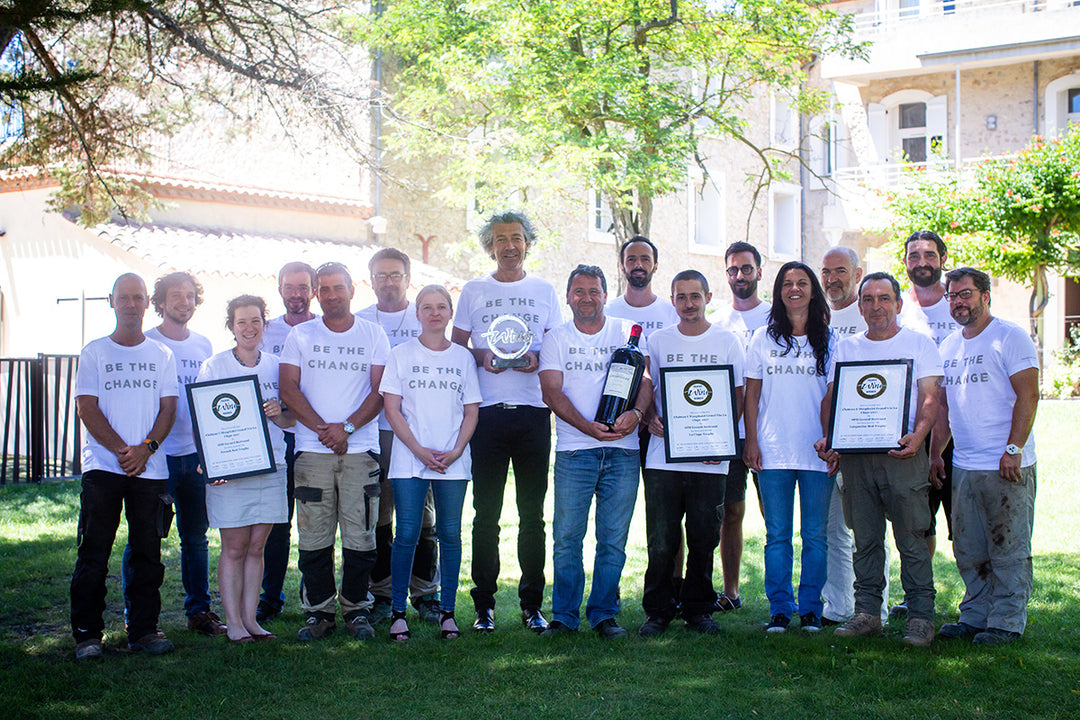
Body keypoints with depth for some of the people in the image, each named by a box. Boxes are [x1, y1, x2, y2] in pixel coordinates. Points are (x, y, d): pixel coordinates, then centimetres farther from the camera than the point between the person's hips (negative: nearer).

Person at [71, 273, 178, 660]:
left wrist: (145, 448, -10)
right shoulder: (94, 353, 6)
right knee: (94, 552, -2)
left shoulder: (162, 355, 12)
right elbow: (87, 408, -2)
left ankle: (143, 629, 11)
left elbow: (168, 408, 6)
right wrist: (121, 450, -12)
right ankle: (87, 632, 5)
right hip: (102, 467, -2)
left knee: (147, 553, 3)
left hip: (150, 467, 2)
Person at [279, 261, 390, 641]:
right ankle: (318, 610, 9)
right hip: (312, 450, 0)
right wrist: (323, 428, -9)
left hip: (361, 449, 0)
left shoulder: (373, 334, 9)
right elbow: (288, 388, 2)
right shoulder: (300, 335, 10)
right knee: (314, 536, -1)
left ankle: (356, 608, 10)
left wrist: (347, 427, -11)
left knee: (360, 535, -2)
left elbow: (380, 391, 2)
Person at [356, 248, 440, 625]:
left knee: (421, 516, 1)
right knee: (376, 516, 2)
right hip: (374, 429, 1)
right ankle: (380, 594, 12)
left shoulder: (424, 319, 9)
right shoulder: (358, 322, 11)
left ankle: (425, 594, 11)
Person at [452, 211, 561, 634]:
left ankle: (532, 604, 11)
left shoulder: (544, 291, 13)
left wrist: (537, 357, -9)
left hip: (533, 412, 1)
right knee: (486, 513, 1)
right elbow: (456, 347, 11)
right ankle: (484, 604, 9)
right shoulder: (473, 291, 11)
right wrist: (482, 356, -9)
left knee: (532, 514, 3)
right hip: (488, 411, 0)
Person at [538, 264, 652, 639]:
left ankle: (603, 614, 14)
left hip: (622, 452, 1)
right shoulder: (557, 339, 7)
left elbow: (646, 380, 5)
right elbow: (552, 391, -2)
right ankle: (564, 615, 9)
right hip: (574, 450, -1)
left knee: (613, 539, 3)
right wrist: (589, 427, -16)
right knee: (567, 537, -2)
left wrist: (636, 412, -17)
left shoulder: (627, 333, 11)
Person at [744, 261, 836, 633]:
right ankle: (779, 609, 11)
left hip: (817, 451, 0)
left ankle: (810, 609, 12)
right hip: (773, 451, 1)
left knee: (815, 534, 3)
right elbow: (751, 394, 8)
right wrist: (751, 441, 1)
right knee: (777, 534, 3)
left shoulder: (828, 339, 6)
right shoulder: (764, 338, 8)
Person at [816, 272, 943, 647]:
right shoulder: (845, 348, 16)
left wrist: (917, 435, -20)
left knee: (912, 538, -4)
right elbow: (831, 398, 11)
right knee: (865, 538, 7)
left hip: (902, 454, -3)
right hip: (855, 455, 3)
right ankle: (867, 612, 13)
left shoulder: (919, 344, 7)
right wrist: (828, 438, -8)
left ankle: (921, 616, 1)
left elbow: (930, 398, -1)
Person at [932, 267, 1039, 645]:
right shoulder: (948, 346, 15)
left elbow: (1028, 395, -12)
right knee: (968, 550, 11)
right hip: (963, 465, 7)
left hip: (1006, 467, -7)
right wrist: (935, 453, 14)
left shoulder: (1010, 337, -6)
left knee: (1009, 548, -1)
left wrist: (1014, 449, -18)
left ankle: (1007, 621, 7)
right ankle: (975, 616, 21)